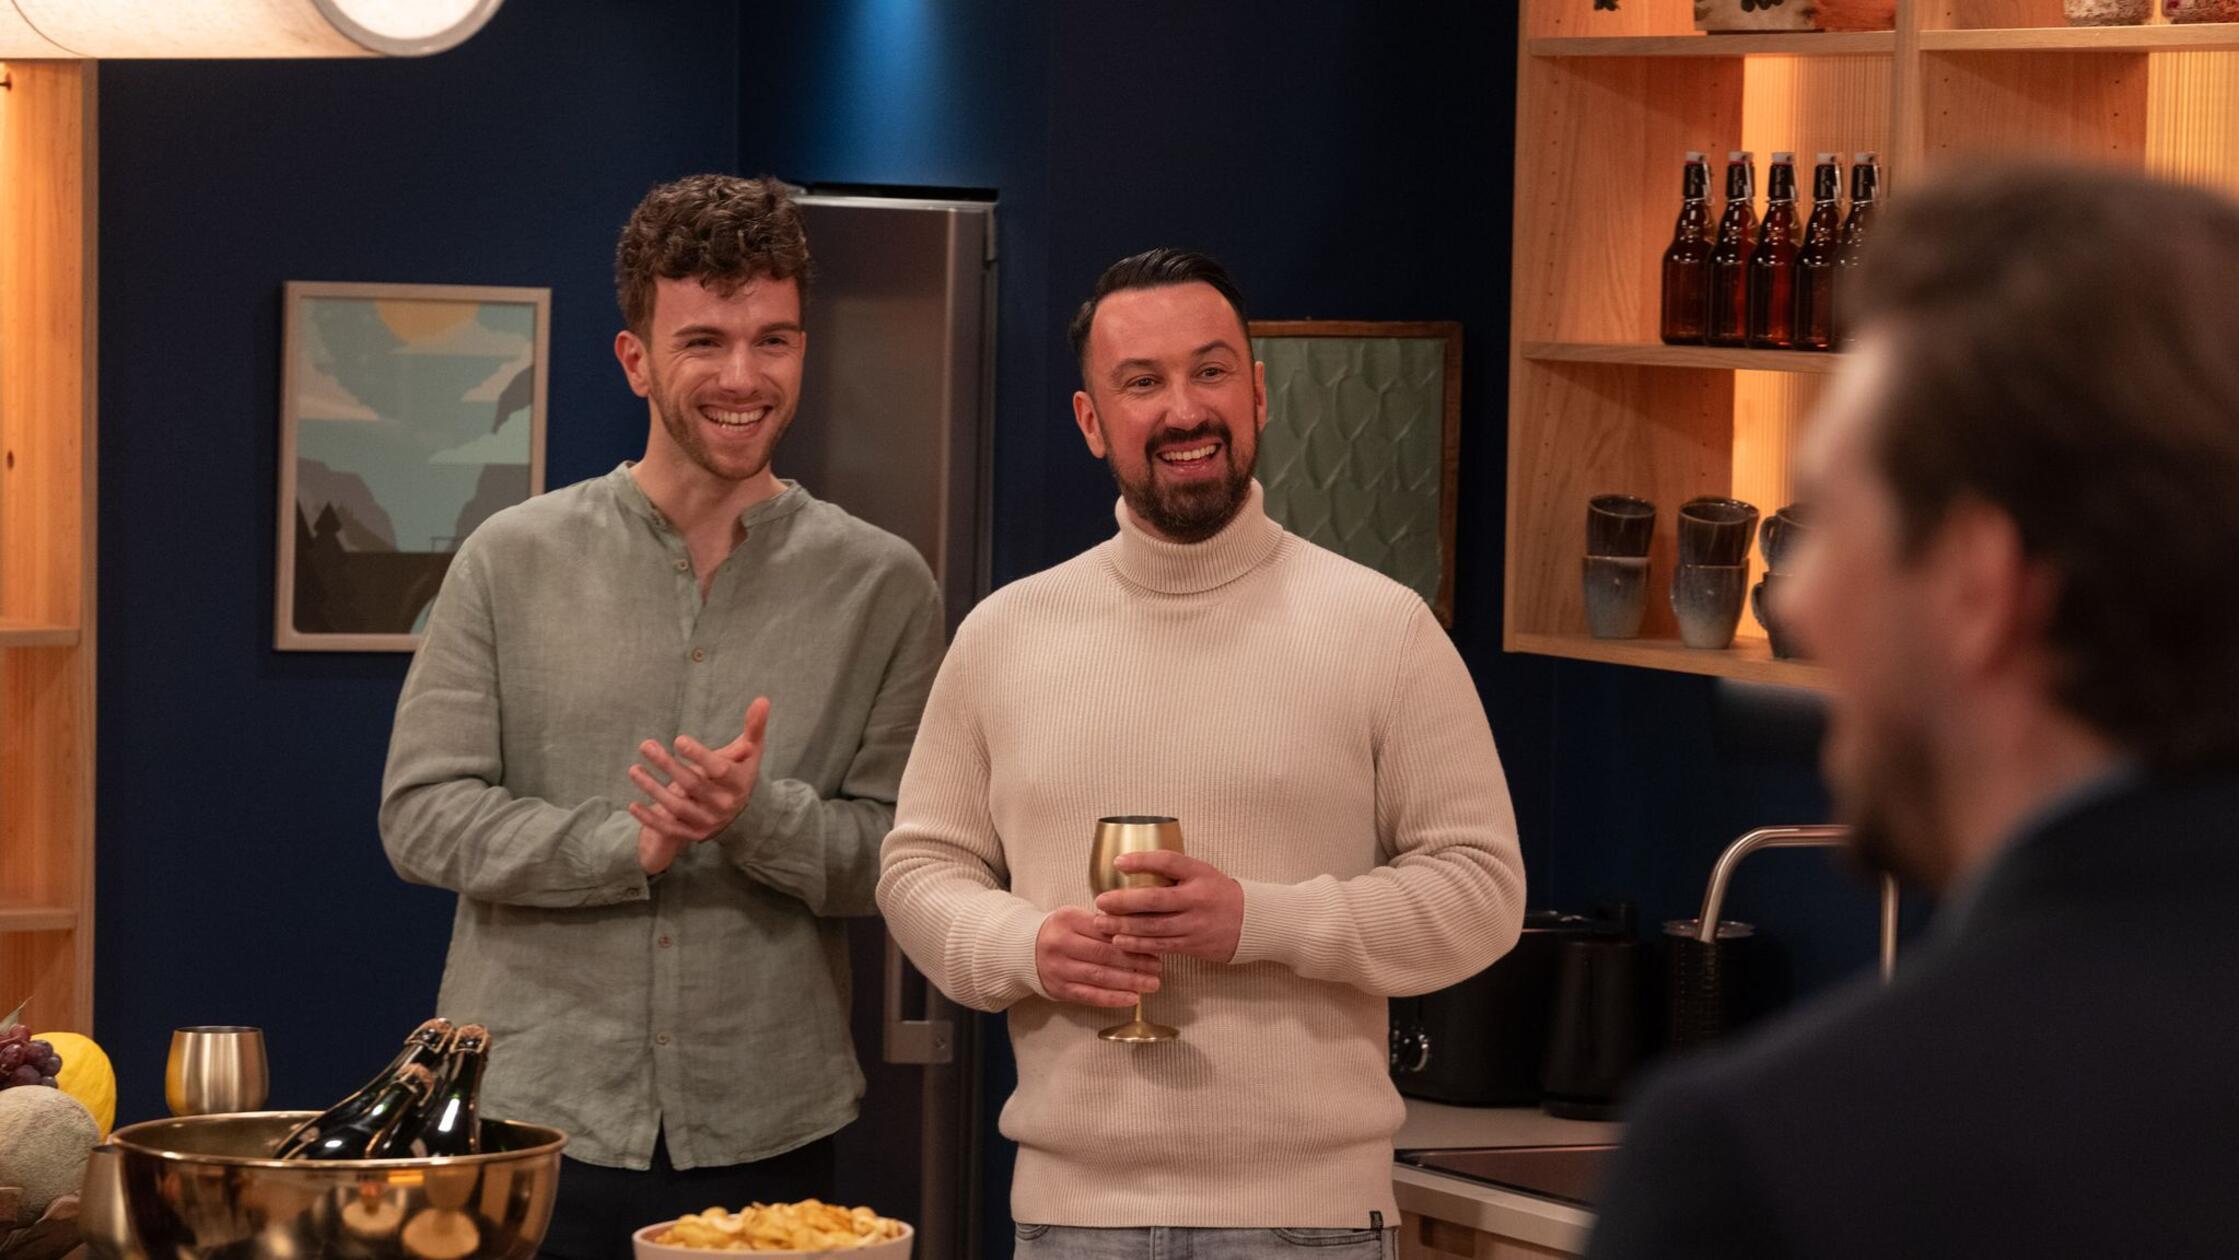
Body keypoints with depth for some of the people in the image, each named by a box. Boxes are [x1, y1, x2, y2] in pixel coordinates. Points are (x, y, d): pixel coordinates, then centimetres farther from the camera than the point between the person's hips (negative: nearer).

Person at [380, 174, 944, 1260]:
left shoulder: (881, 586, 3)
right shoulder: (513, 561, 2)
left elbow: (898, 857, 1)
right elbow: (422, 815, -2)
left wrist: (759, 815, -18)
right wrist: (628, 845, -15)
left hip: (766, 1134, 1)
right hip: (531, 1120, 0)